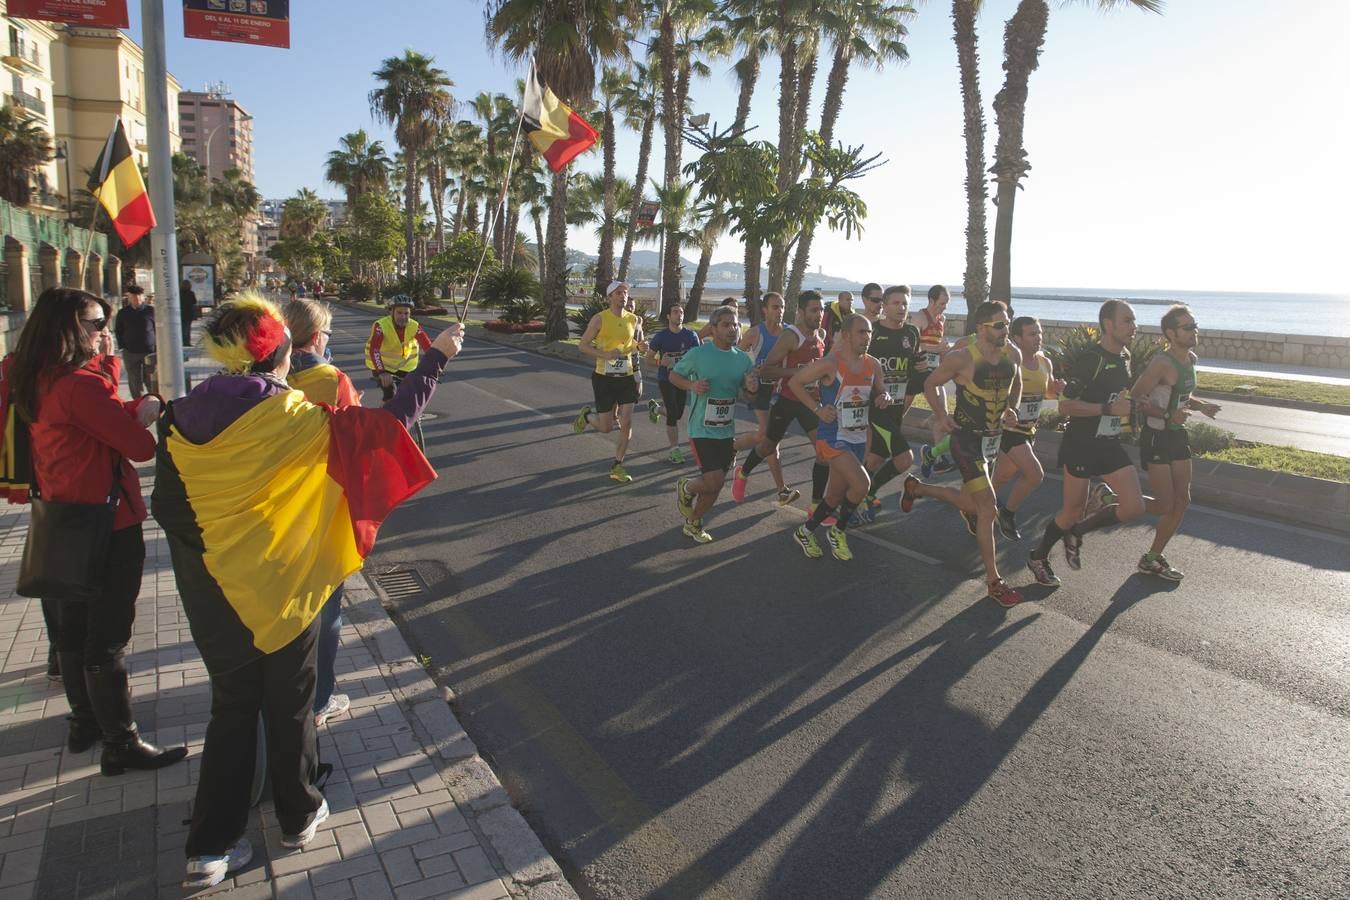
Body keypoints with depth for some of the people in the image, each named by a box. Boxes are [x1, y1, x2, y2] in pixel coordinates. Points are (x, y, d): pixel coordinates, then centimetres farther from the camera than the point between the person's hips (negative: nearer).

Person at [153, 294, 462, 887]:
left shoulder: (184, 418, -5)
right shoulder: (293, 418, -19)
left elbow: (165, 507, 3)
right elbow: (386, 424, -17)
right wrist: (436, 357, -8)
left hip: (210, 593, 4)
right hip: (281, 587, -4)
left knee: (232, 707, 18)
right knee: (289, 704, 16)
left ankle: (211, 848, 22)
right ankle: (299, 817, 34)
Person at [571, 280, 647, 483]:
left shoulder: (634, 320, 4)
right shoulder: (599, 318, -8)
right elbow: (583, 345, -6)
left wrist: (640, 347, -4)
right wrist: (605, 354, -21)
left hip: (626, 377, 3)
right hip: (604, 377, -3)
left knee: (626, 424, -4)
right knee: (606, 427, 0)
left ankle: (617, 467, 9)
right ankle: (587, 414, 35)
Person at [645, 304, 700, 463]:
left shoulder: (691, 336, -1)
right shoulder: (661, 336, -8)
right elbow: (649, 358, -2)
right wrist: (660, 362, -23)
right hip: (665, 379, -4)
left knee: (678, 414, 14)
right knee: (672, 415, -7)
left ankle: (655, 408, 45)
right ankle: (675, 450, 3)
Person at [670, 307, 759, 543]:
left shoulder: (743, 358, 3)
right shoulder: (698, 353, -11)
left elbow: (750, 393, 13)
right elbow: (674, 375, 1)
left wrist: (752, 388, -12)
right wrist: (692, 385, -19)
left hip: (727, 431, 5)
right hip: (702, 430, -5)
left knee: (715, 486, 11)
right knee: (714, 481, -14)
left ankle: (694, 523, 34)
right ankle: (686, 489, 20)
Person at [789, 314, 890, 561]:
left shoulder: (873, 365, 3)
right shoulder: (830, 364, -15)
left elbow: (879, 392, 19)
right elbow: (795, 381, -8)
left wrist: (883, 398, -5)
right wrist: (817, 409, -13)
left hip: (859, 438, 7)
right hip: (833, 437, -7)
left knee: (836, 496, 14)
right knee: (861, 483, -22)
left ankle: (805, 532, 36)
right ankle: (838, 531, 3)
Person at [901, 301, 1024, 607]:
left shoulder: (1013, 354, -2)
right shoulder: (962, 358, -19)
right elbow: (931, 384, -5)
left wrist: (1011, 408, 3)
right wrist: (941, 416, -15)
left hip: (994, 437, 7)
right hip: (967, 438, -7)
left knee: (971, 504, 18)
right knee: (987, 505, -12)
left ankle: (916, 488, 44)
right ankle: (994, 582, -2)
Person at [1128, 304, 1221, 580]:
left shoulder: (1190, 358, 8)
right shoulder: (1162, 363, -20)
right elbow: (1135, 399, -23)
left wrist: (1201, 406, 5)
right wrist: (1168, 415, -30)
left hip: (1178, 436, 9)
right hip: (1156, 438, -9)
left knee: (1182, 501, 10)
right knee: (1167, 506, -7)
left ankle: (1154, 557, 22)